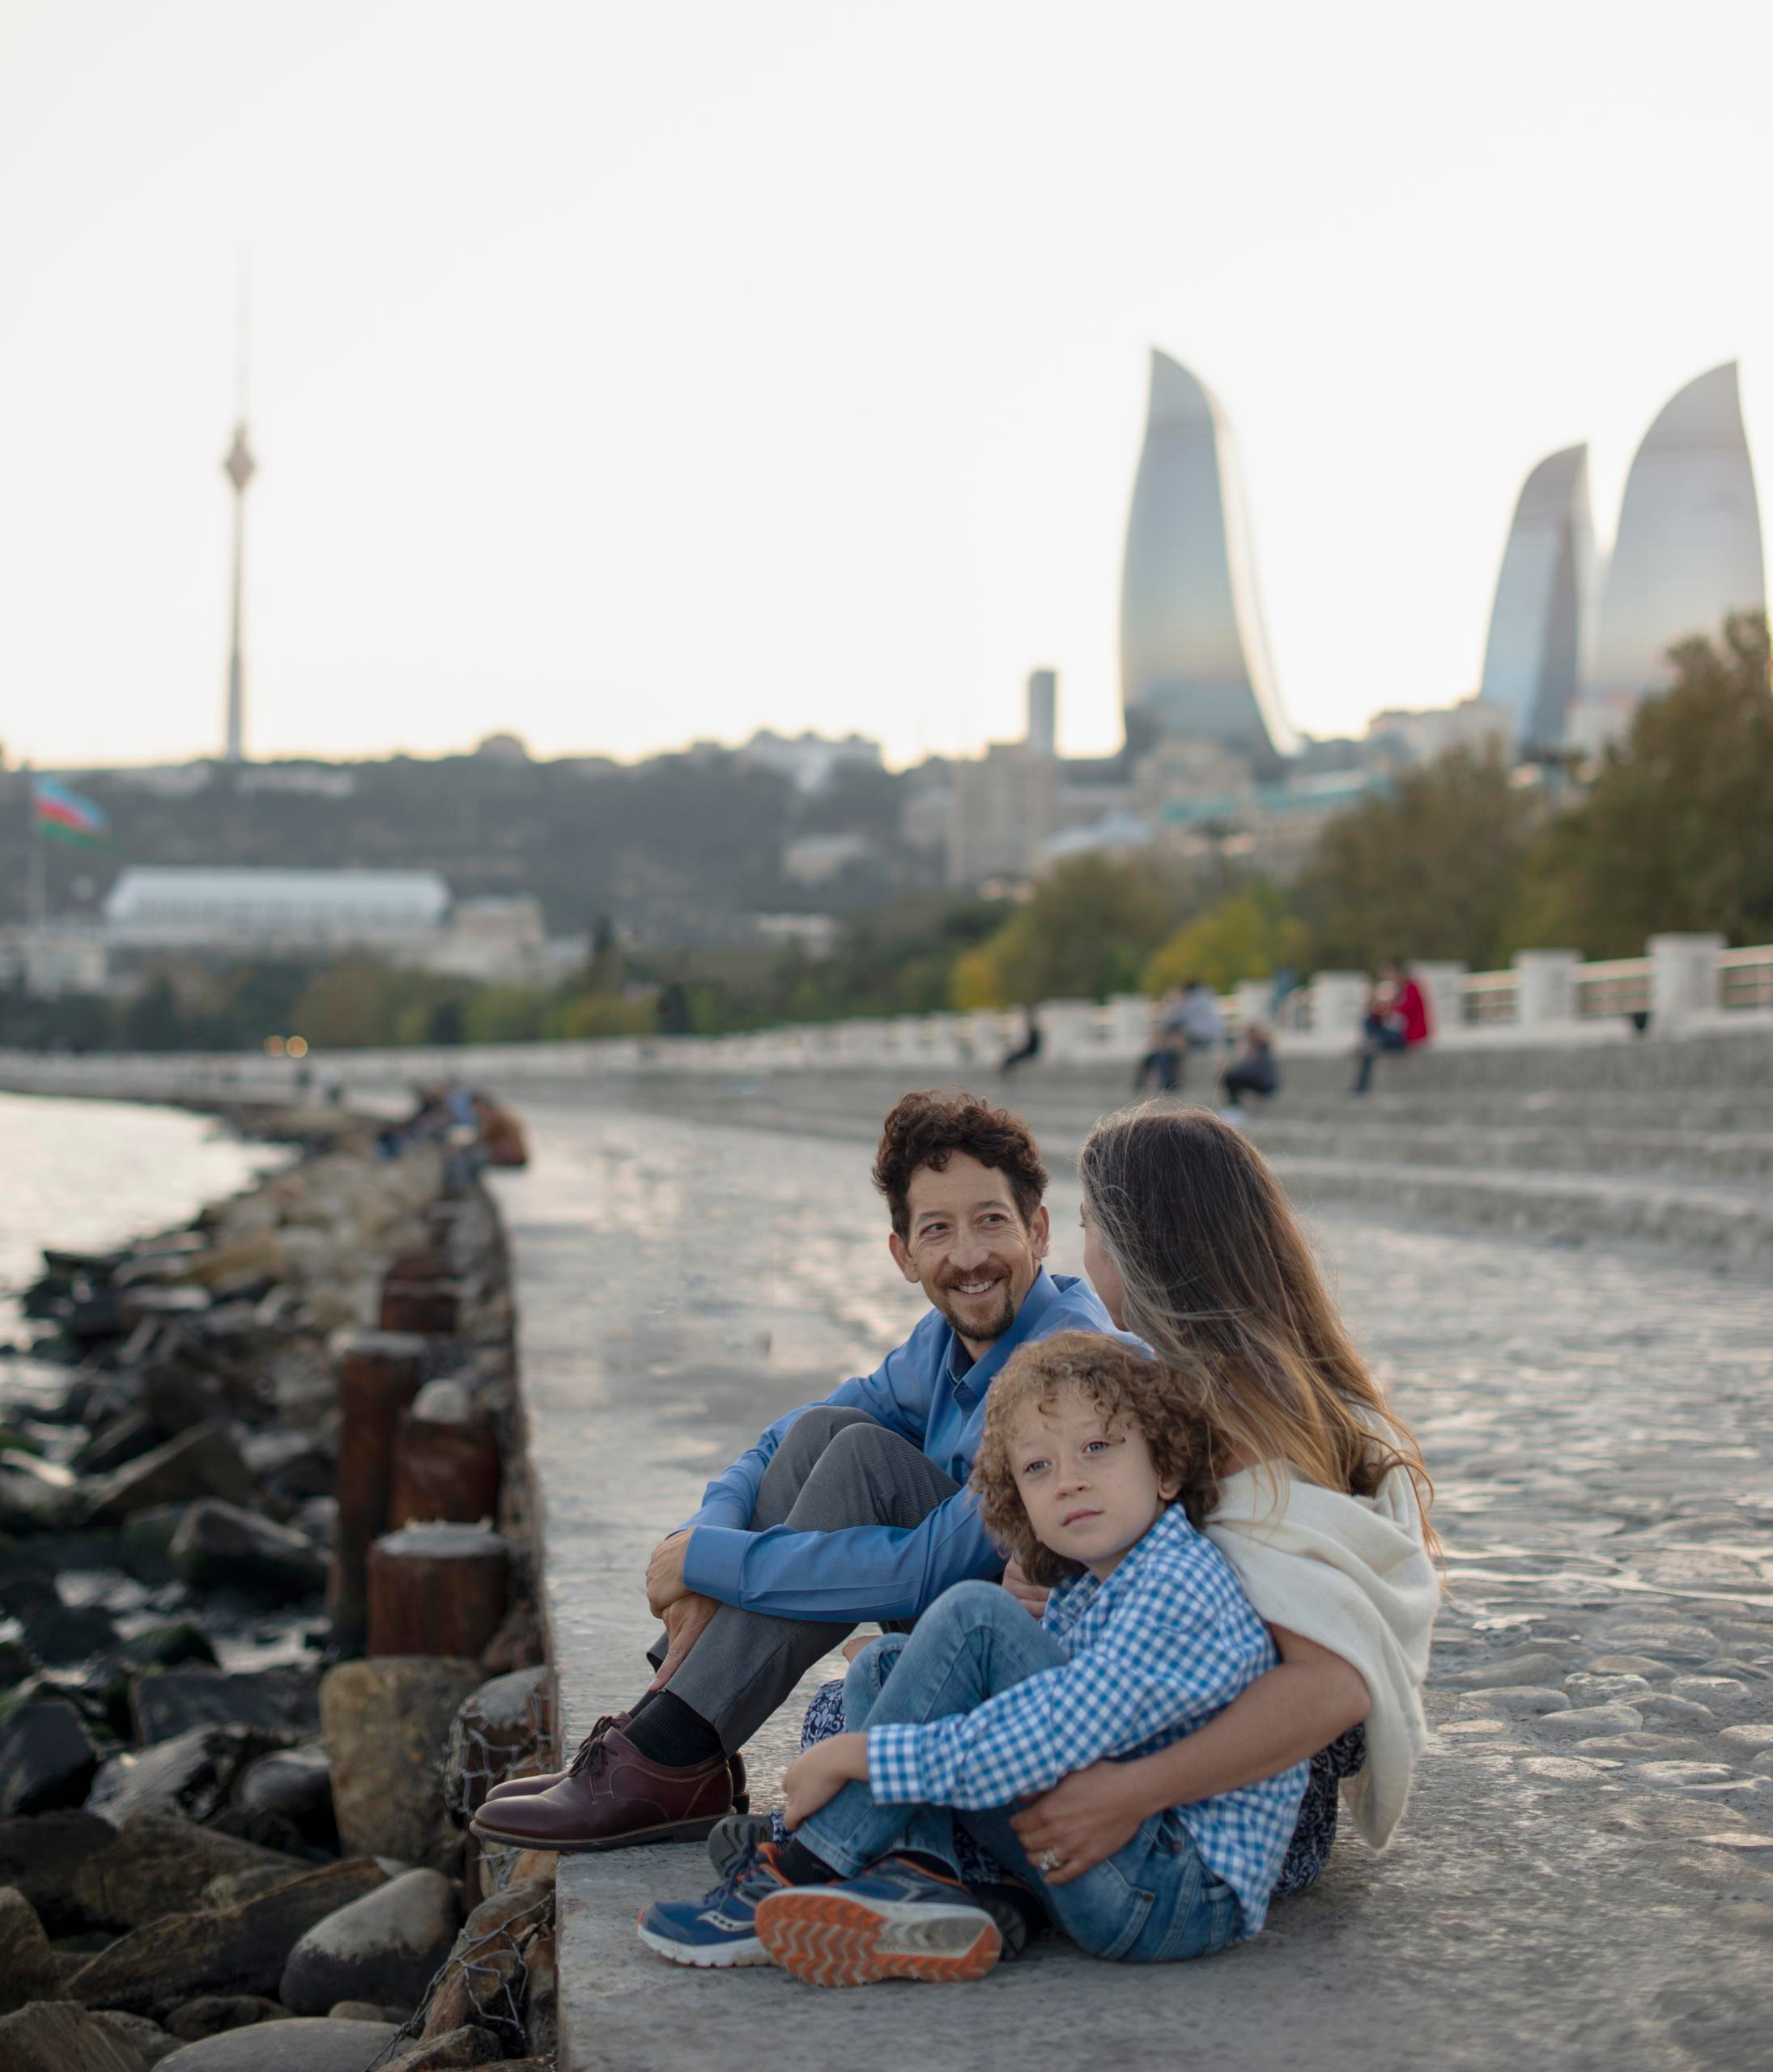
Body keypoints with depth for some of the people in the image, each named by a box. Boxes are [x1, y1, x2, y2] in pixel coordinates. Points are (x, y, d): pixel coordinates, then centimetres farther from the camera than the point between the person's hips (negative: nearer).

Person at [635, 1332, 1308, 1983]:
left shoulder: (1180, 1585, -15)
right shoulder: (1080, 1592, 14)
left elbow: (1049, 1743, -24)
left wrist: (852, 1754, -17)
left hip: (1183, 1898, -10)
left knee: (974, 1616, -19)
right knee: (881, 1666, 13)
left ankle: (806, 1873, -14)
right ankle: (916, 1878, -14)